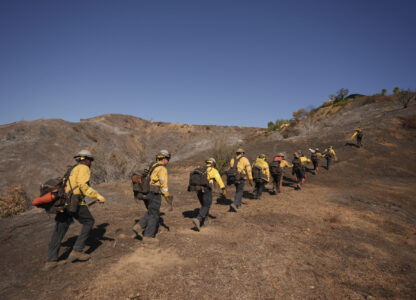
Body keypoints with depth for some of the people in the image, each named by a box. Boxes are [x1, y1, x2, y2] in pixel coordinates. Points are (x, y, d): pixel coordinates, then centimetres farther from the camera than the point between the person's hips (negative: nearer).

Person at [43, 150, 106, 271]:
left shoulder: (73, 170, 29)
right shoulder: (84, 168, 1)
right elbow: (83, 185, -15)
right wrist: (97, 195, -14)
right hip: (74, 201, -9)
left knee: (59, 231, 9)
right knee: (89, 222, 7)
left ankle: (50, 262, 11)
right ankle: (77, 251, 4)